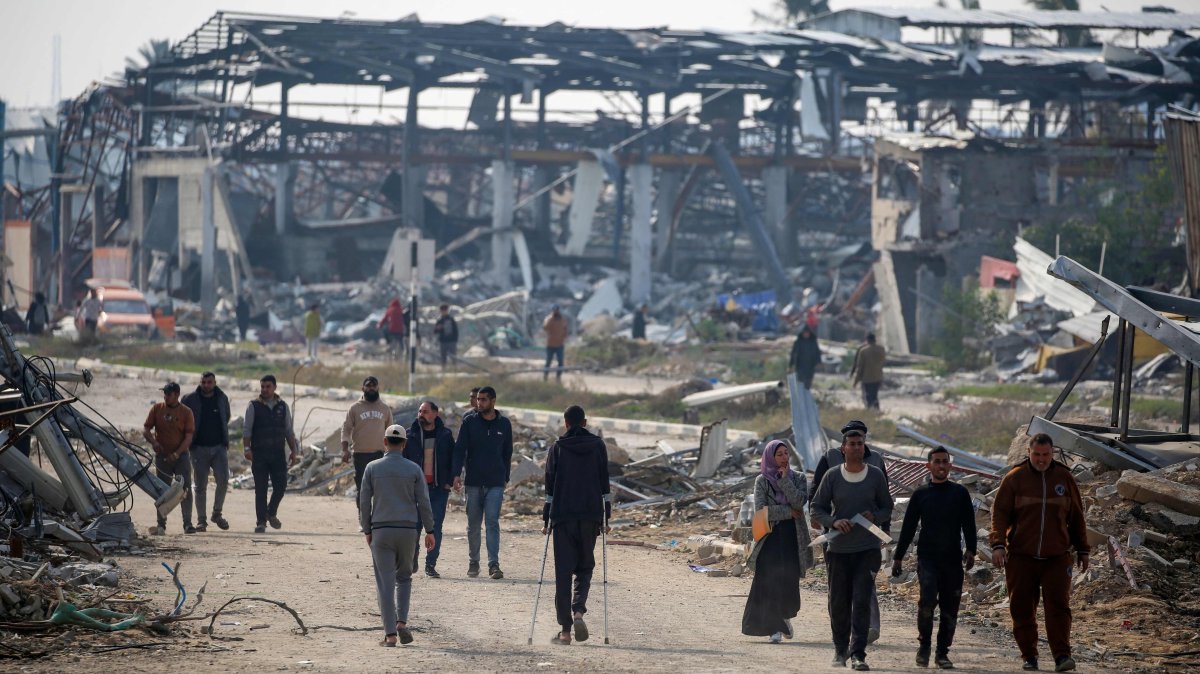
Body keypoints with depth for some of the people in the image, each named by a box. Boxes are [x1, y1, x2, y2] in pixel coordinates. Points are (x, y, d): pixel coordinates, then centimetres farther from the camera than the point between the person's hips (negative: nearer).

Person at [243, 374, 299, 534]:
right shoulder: (253, 406, 3)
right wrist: (247, 448, -14)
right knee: (260, 489, -1)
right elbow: (247, 430, -2)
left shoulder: (282, 407, 11)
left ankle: (271, 513, 21)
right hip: (259, 454, -2)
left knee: (280, 486, -3)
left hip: (278, 454, 2)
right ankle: (261, 522, 4)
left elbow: (289, 431, 15)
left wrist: (293, 450, 7)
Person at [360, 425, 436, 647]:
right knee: (404, 577, 19)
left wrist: (367, 531, 10)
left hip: (381, 530, -1)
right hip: (408, 529, 1)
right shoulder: (413, 469, 0)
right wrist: (429, 531, 8)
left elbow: (364, 502, 0)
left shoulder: (372, 468, -1)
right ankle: (401, 622, 3)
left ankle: (390, 633, -5)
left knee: (385, 583, 0)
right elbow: (423, 502, 0)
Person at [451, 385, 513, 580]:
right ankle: (473, 562, 18)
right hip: (474, 481, 1)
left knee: (493, 522, -10)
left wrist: (505, 477, 13)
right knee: (473, 525, 7)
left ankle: (494, 564, -13)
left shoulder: (504, 424, 6)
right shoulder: (469, 422, 2)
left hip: (495, 483, -1)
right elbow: (460, 449, -2)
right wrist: (456, 474, -13)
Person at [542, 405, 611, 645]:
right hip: (591, 515, 1)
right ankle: (578, 611, -11)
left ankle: (565, 630, 0)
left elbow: (550, 485, 0)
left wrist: (546, 519, 5)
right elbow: (604, 483, 4)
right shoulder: (598, 445, 4)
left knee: (563, 571, 3)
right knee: (585, 567, 15)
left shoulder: (558, 447, 0)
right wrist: (606, 516, 9)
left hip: (563, 517, -1)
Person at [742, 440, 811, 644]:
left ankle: (785, 617, 28)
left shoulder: (798, 478, 8)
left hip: (793, 537, 2)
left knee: (790, 579, 2)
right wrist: (789, 512, -10)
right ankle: (775, 628, -5)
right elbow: (761, 509, -9)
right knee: (770, 581, -8)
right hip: (770, 537, -2)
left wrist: (785, 479, -11)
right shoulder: (762, 481, 2)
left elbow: (800, 502, -10)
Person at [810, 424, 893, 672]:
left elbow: (887, 508, 11)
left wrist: (874, 517, -12)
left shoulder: (876, 476, 2)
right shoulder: (832, 476, 1)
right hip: (838, 549, 1)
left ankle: (858, 654, -12)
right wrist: (833, 522, -15)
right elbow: (817, 508, 5)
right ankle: (840, 649, 26)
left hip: (867, 549, -1)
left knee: (862, 602, -11)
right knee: (838, 603, 7)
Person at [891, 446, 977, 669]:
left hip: (952, 559, 1)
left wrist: (971, 550, -8)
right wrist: (898, 557, 9)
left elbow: (969, 524, 6)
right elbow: (908, 527, 11)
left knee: (950, 608, 2)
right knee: (927, 600, -20)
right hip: (927, 558, -1)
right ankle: (924, 645, -5)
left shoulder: (960, 493, 8)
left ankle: (942, 653, 12)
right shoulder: (921, 494, 8)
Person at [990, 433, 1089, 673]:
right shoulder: (1015, 478, 2)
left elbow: (1076, 517, 16)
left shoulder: (1064, 478, 8)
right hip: (1021, 556, 0)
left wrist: (1082, 550, 16)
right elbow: (1000, 512, -1)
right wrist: (998, 544, -14)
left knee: (1058, 605, -10)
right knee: (1022, 608, 2)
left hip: (1056, 556, 0)